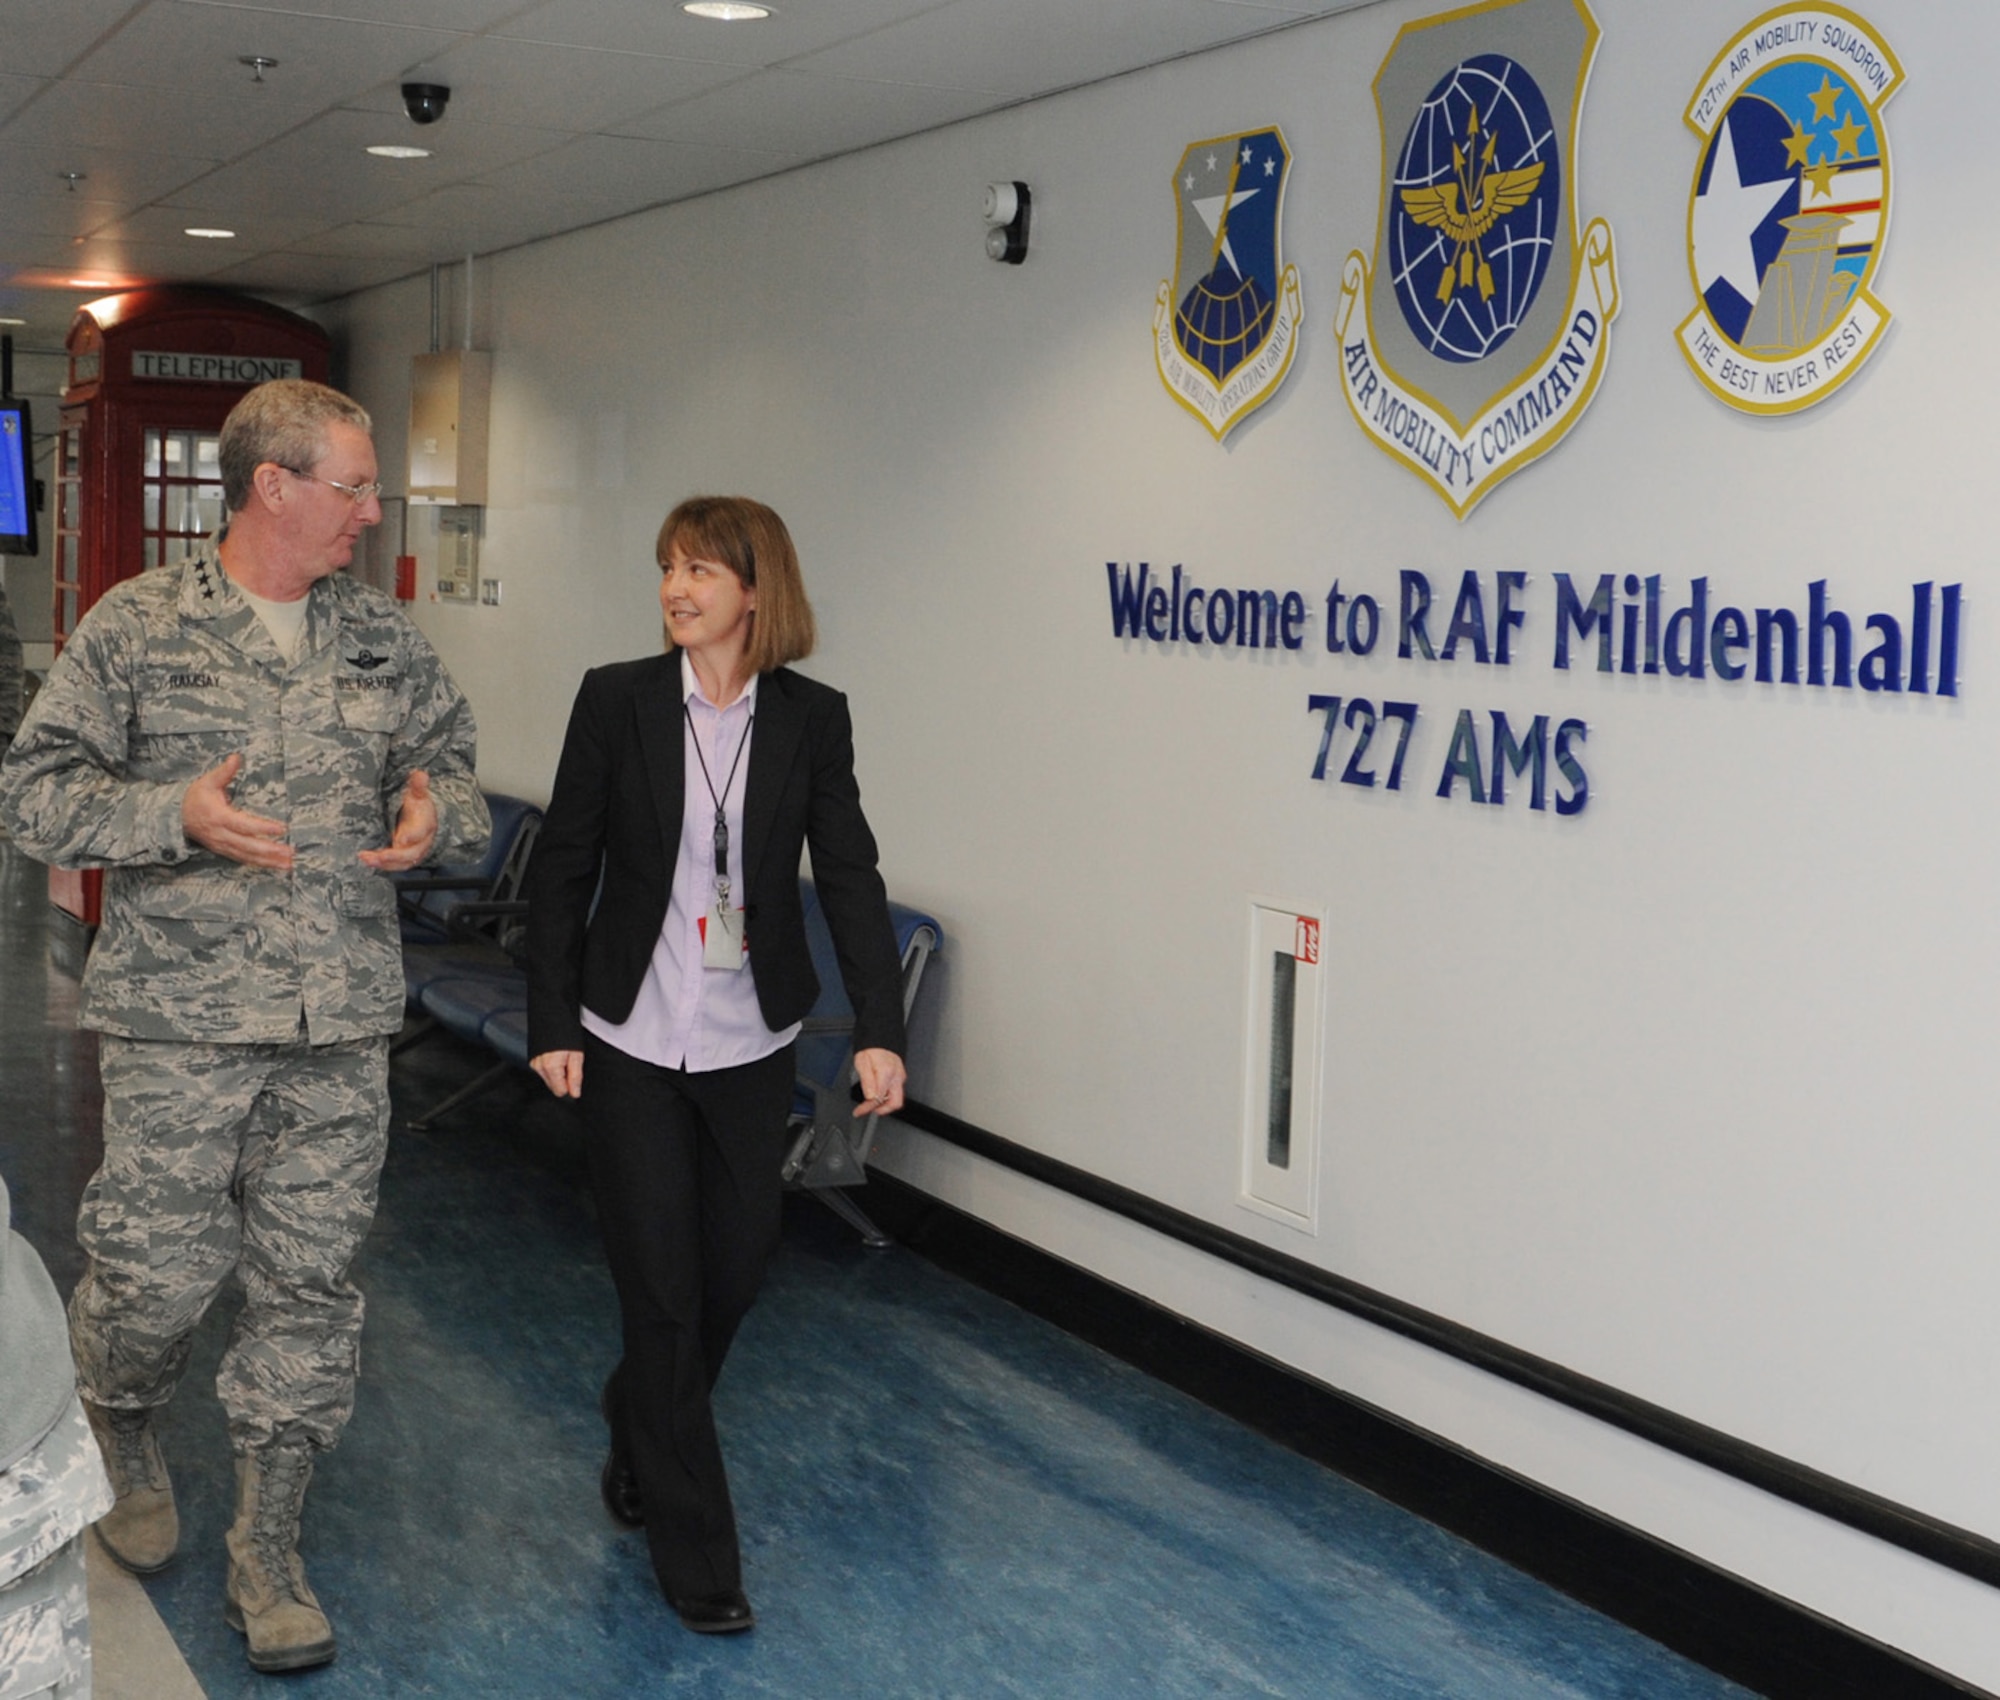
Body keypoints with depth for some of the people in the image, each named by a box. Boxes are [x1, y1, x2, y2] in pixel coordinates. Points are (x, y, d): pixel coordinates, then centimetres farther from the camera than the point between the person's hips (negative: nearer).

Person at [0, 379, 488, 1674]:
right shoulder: (137, 626, -3)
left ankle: (268, 1553, 19)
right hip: (180, 1020, -3)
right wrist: (173, 815, -20)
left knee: (310, 1282, 6)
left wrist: (438, 813, -8)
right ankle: (122, 1441, 38)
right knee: (157, 1269, 3)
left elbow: (452, 765, 16)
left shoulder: (384, 637, 8)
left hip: (342, 1028, 3)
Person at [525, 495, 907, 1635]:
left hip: (750, 1043, 2)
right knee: (663, 1287, 2)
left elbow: (850, 876, -6)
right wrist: (552, 1025, -5)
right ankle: (696, 1553, 14)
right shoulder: (617, 699, -6)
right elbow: (563, 870, -2)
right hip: (632, 1038, -2)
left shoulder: (812, 719, -2)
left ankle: (639, 1425, 44)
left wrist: (881, 1030, -15)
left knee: (738, 1264, 13)